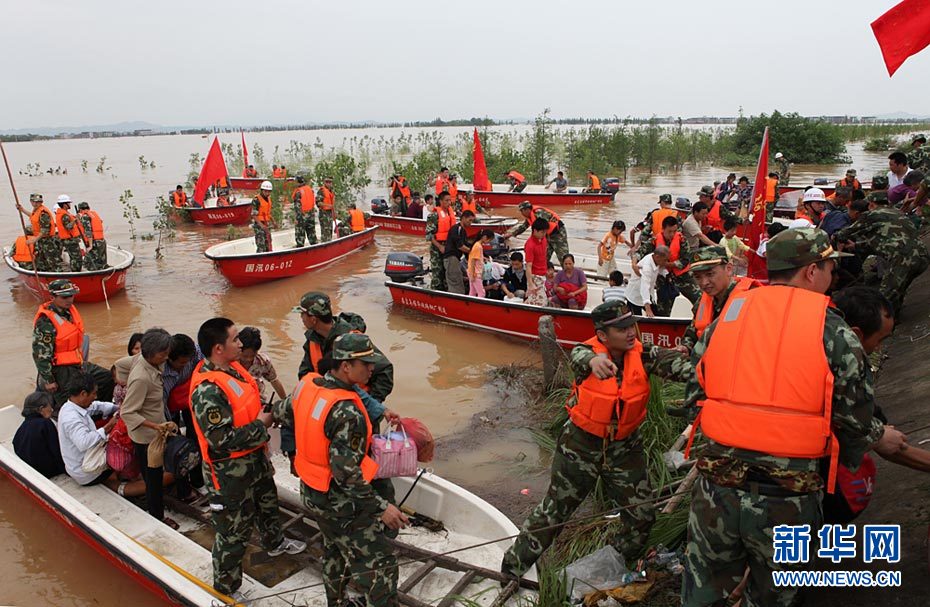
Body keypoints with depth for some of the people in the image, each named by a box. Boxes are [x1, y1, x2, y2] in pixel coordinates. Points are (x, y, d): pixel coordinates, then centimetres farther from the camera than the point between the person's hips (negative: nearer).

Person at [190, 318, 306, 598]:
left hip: (254, 459, 10)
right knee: (233, 533, 7)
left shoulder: (232, 368, -1)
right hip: (230, 472, -10)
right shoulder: (207, 389, -31)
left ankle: (275, 543, 59)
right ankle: (225, 589, 27)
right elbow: (223, 439, -31)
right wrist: (260, 424, -21)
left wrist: (264, 412, 3)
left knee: (267, 503, 32)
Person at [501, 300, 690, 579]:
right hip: (581, 443, -2)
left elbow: (671, 362, -31)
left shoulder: (643, 354, -13)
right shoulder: (589, 350, -19)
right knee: (555, 509, 8)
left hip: (625, 446, 3)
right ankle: (513, 568, 29)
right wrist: (593, 361, -67)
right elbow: (579, 356, -42)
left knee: (641, 516, 7)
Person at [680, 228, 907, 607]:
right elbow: (856, 424, -2)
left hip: (716, 490, 2)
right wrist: (882, 439, 21)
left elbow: (694, 396, 5)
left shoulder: (724, 318, 0)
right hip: (788, 503, -2)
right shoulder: (835, 334, -8)